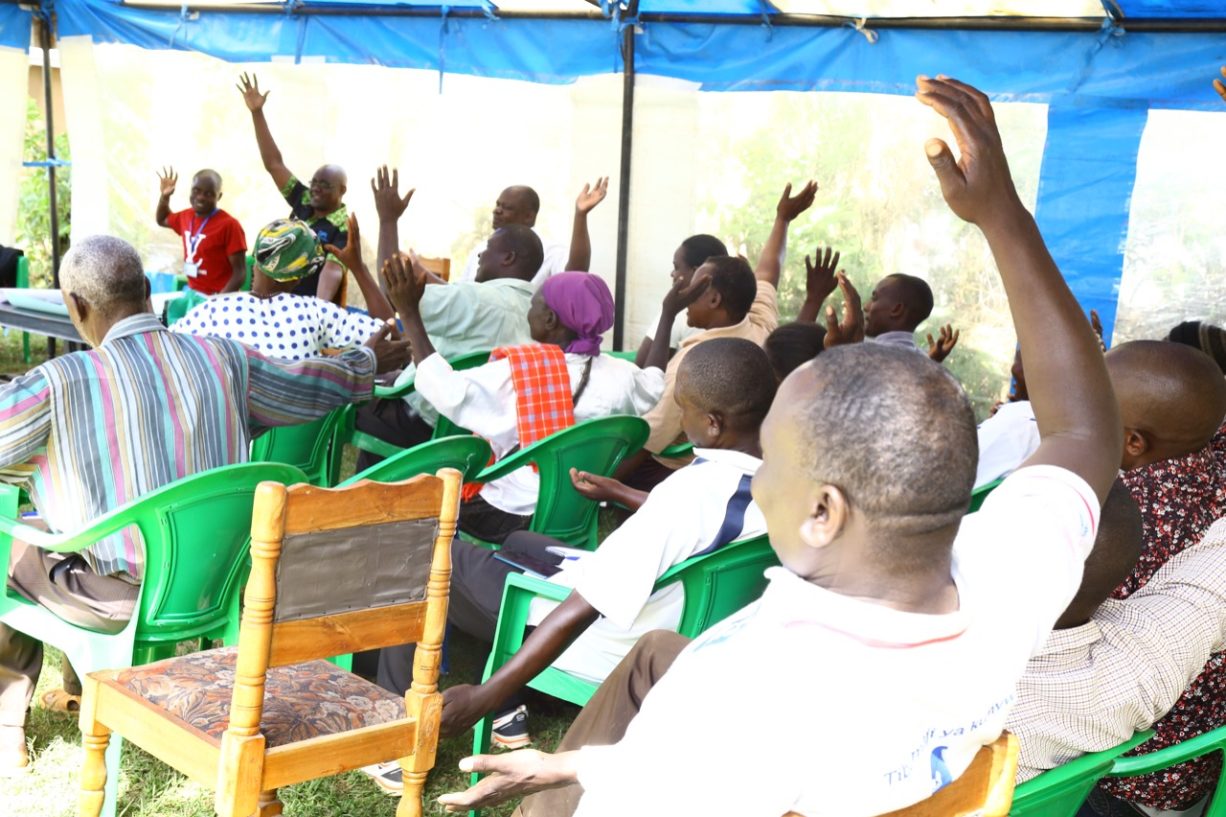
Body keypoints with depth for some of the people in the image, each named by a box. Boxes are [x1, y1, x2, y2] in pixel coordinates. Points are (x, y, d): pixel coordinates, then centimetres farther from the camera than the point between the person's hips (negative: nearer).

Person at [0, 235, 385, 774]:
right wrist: (368, 359, 31)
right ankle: (82, 686, 47)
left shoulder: (60, 383, -20)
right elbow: (314, 386, 11)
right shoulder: (224, 359, -6)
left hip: (116, 598, -5)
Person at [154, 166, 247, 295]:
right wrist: (164, 196, 14)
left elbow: (240, 273, -15)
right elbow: (162, 220, 33)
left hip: (214, 297, -7)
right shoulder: (186, 216, 9)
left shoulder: (229, 225, -13)